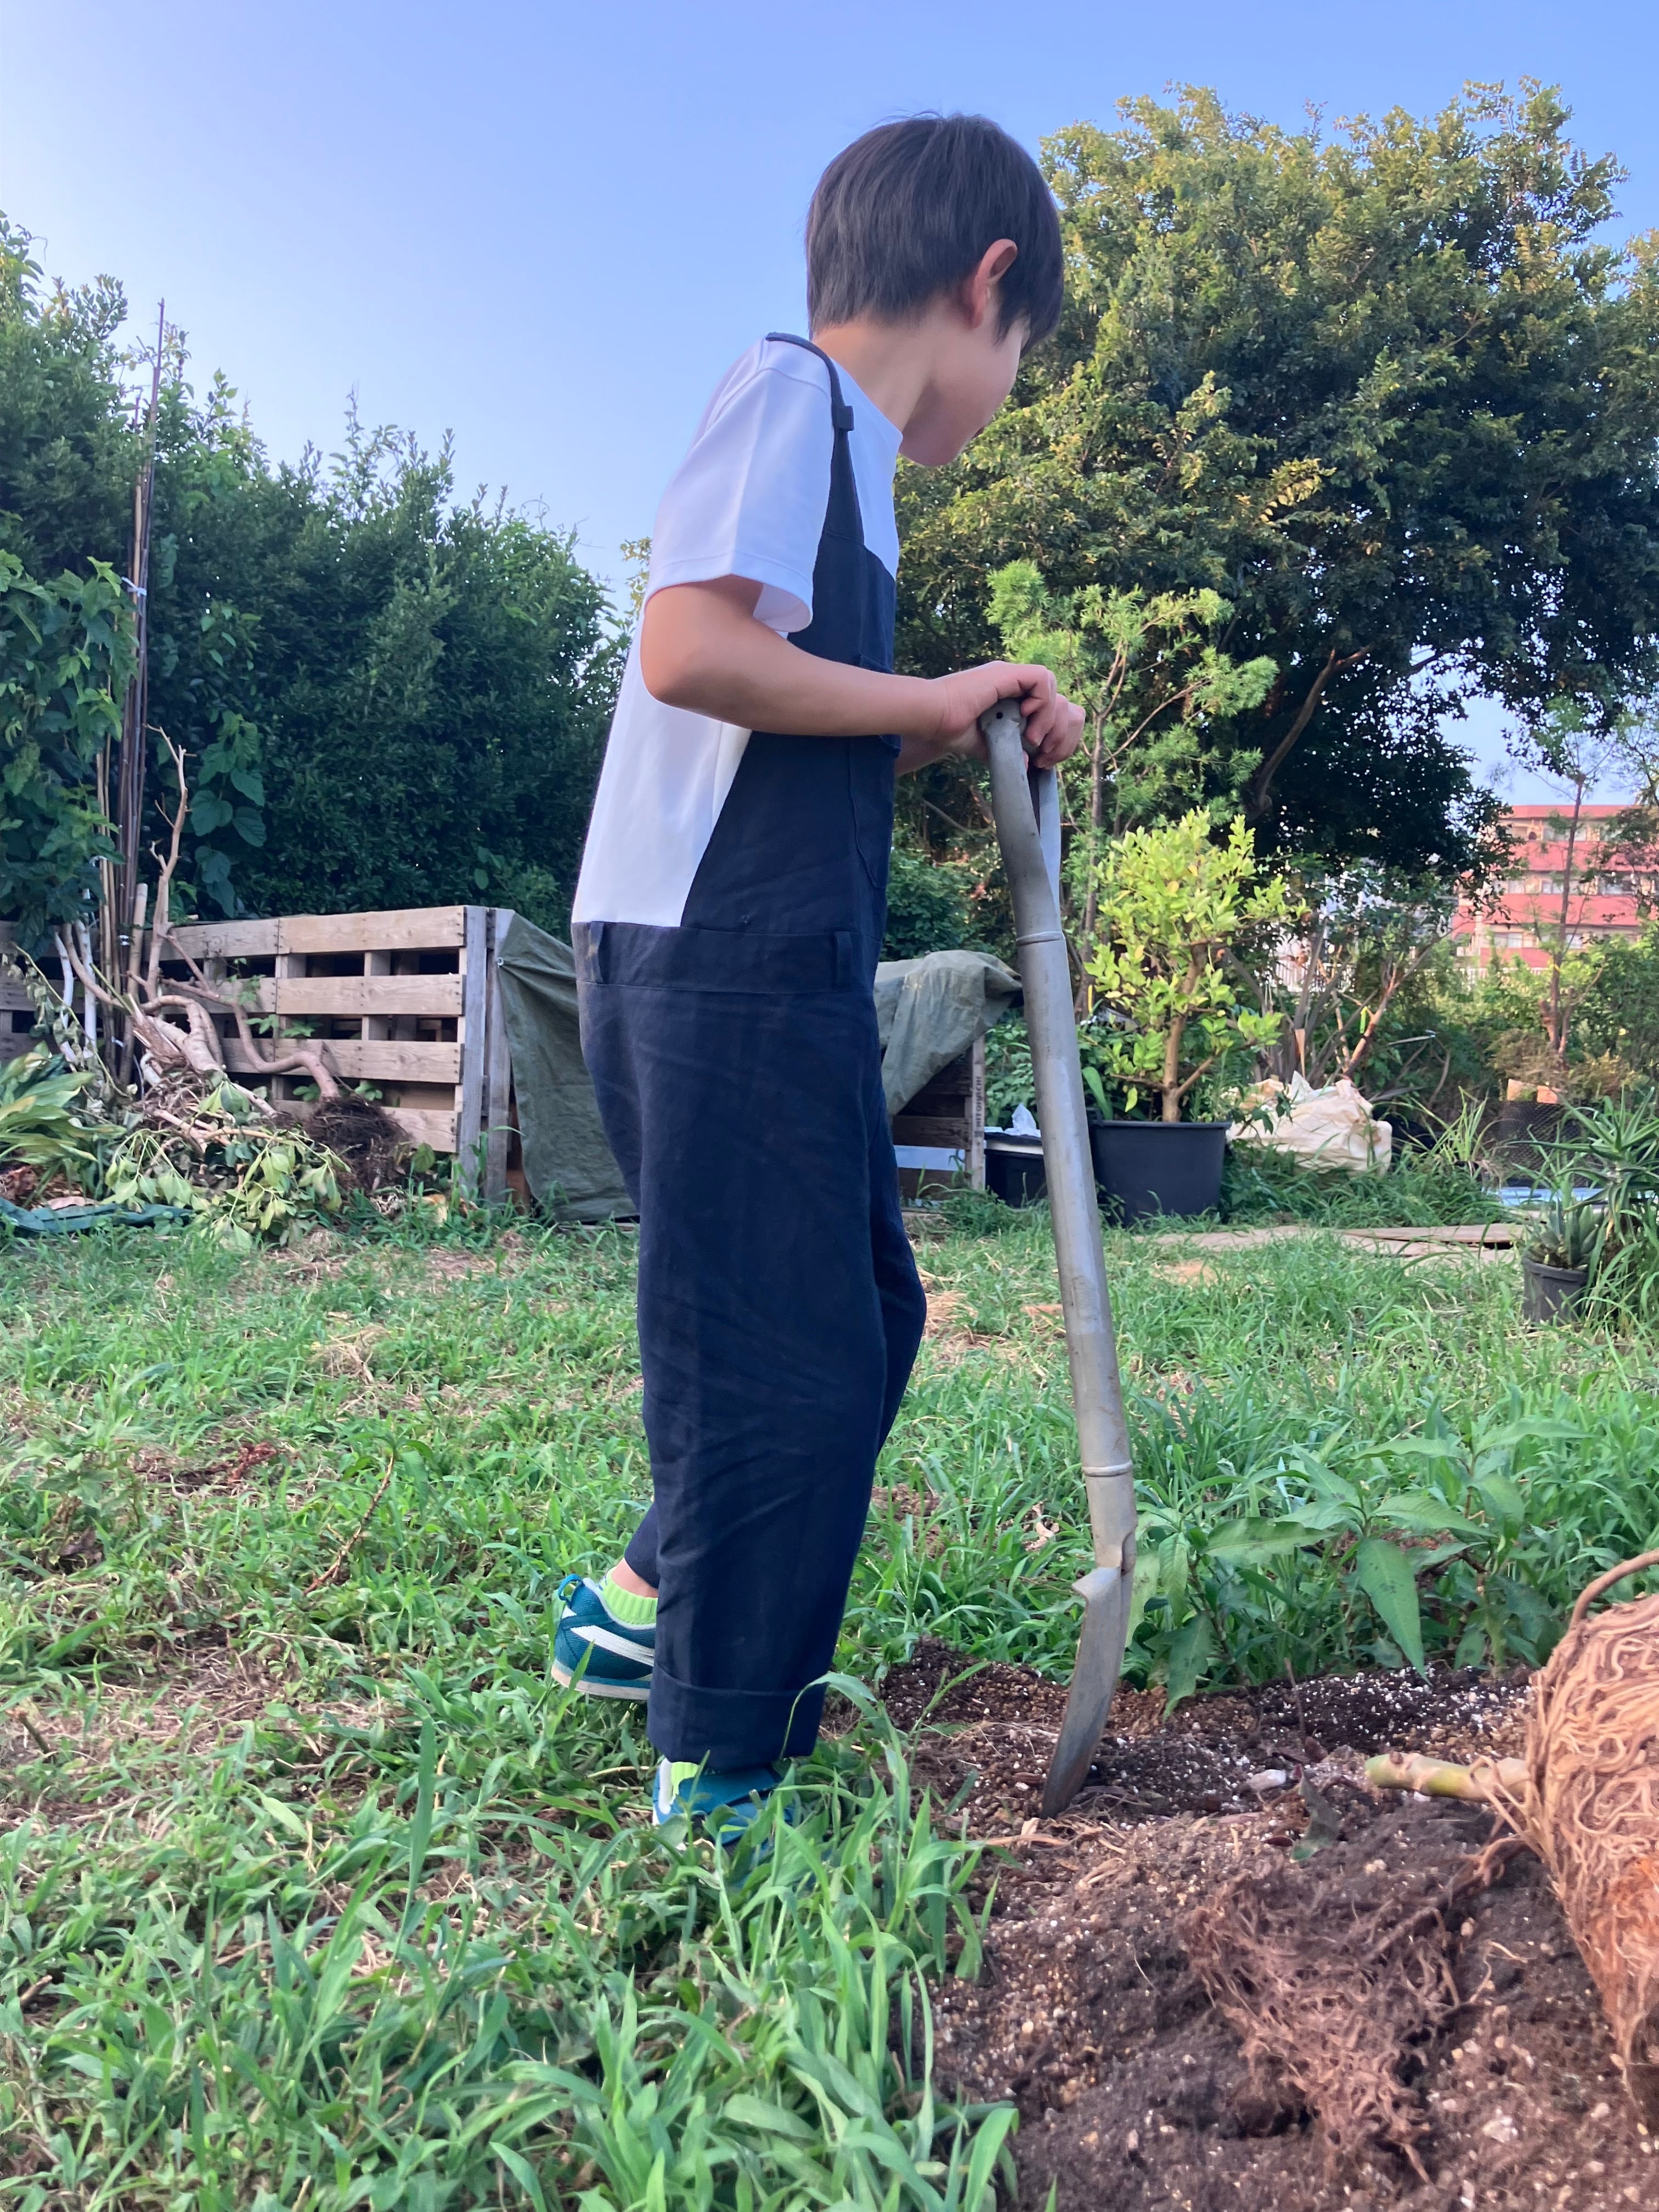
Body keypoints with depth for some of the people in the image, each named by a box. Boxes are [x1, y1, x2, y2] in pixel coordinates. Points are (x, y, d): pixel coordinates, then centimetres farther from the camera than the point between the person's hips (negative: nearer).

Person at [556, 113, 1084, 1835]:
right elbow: (686, 646, -22)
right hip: (715, 968, -10)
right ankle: (716, 1777, 13)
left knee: (862, 1322, 18)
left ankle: (639, 1611, 34)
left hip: (778, 981, 10)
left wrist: (958, 736, 11)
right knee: (781, 1369, -4)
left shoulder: (844, 444, 22)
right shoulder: (795, 387, -6)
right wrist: (938, 699, -11)